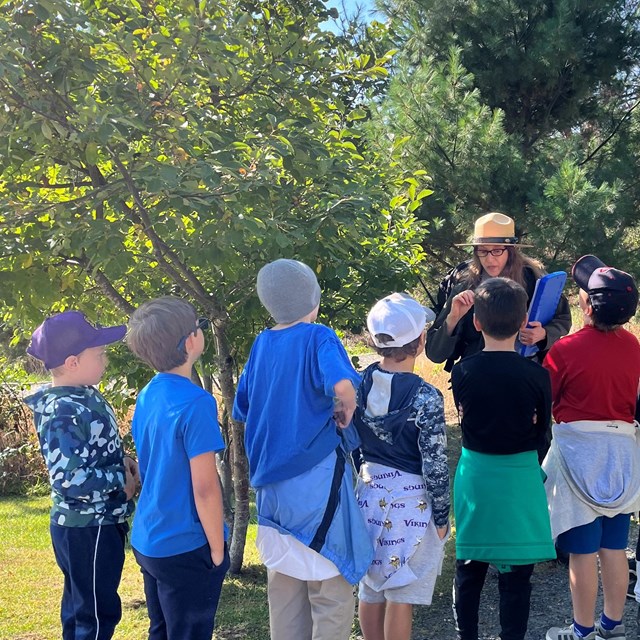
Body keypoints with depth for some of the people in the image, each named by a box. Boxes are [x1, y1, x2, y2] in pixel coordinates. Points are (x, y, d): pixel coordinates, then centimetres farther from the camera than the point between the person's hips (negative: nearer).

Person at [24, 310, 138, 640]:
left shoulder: (85, 396, 4)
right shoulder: (63, 413, -25)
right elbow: (71, 480, -30)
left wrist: (120, 460, 2)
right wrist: (121, 480, -18)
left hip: (96, 523, 9)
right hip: (88, 528, -9)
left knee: (82, 606, 20)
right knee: (98, 612, 2)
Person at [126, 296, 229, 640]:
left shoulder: (146, 396, 3)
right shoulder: (195, 402, -21)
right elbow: (204, 488, -21)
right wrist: (217, 548, -9)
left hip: (147, 540, 8)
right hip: (185, 548, -8)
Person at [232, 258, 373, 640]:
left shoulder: (261, 345, 6)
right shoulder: (317, 338, -11)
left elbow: (243, 411, 15)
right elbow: (343, 385, -30)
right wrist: (346, 414, -11)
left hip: (273, 480, 6)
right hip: (316, 478, -6)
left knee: (284, 582, 15)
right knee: (331, 588, 3)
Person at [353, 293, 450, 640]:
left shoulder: (359, 385, -4)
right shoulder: (426, 398, -20)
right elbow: (435, 466, -15)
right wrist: (441, 517, -3)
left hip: (370, 493, 6)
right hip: (411, 501, -5)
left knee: (371, 586, 18)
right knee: (401, 593, 6)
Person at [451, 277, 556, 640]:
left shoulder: (462, 372, -9)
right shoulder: (537, 376, -13)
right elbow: (541, 431, -2)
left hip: (474, 474, 2)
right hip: (520, 480, -2)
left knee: (469, 567, 15)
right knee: (516, 574, 8)